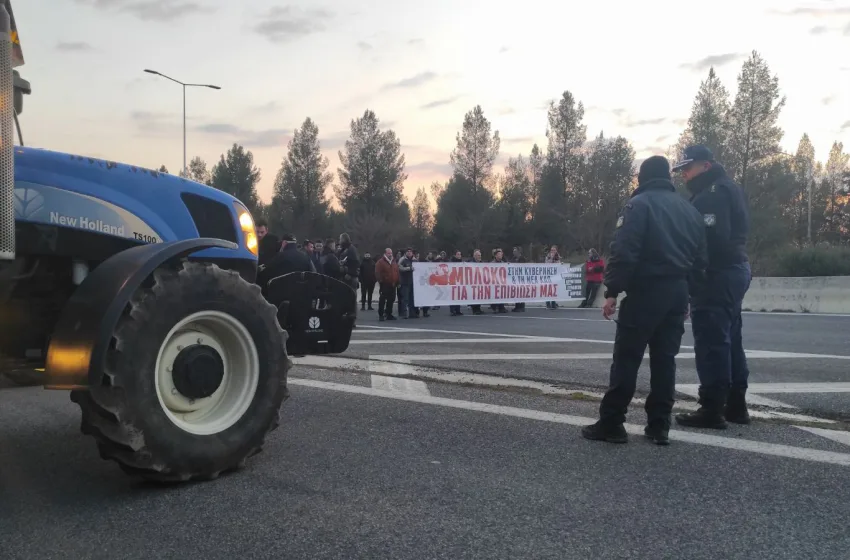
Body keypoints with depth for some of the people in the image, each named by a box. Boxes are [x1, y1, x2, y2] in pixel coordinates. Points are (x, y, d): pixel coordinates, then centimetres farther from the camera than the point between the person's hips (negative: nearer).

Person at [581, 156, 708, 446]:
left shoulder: (639, 204, -5)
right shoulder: (689, 209, 16)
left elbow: (624, 252, -16)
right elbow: (700, 258, 15)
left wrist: (612, 291, -14)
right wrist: (687, 291, 19)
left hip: (645, 291, -6)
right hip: (677, 292, 7)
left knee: (627, 357, -3)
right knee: (665, 358, 10)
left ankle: (611, 424, -1)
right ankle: (659, 426, 11)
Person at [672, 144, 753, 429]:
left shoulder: (712, 193, -14)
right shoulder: (727, 189, 20)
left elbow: (711, 237, -25)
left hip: (717, 274, -11)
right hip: (734, 269, 11)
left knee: (712, 341, -8)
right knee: (728, 339, 15)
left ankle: (712, 408, -5)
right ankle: (735, 404, 21)